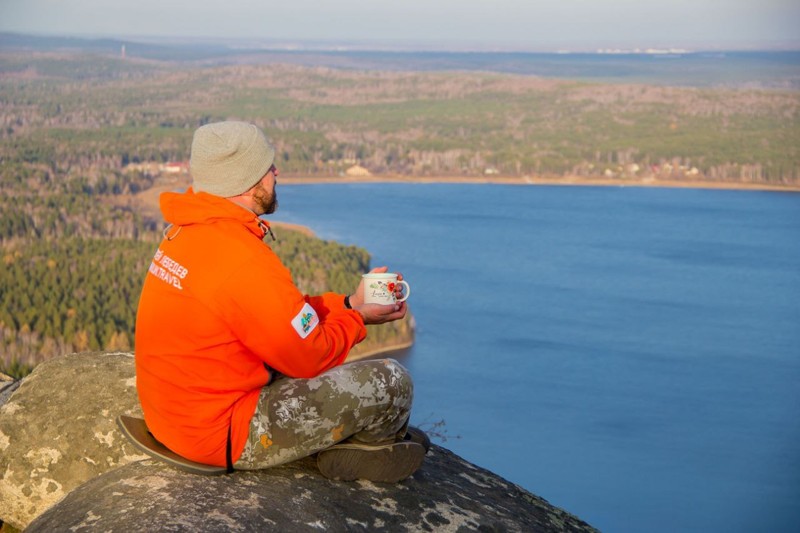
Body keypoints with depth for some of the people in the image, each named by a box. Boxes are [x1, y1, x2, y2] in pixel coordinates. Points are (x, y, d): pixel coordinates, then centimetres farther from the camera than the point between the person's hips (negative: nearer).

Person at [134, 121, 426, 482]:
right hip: (221, 434, -10)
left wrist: (347, 304, 8)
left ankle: (342, 443, 14)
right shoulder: (243, 261, -27)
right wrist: (357, 319, 3)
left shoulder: (188, 231, 3)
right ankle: (377, 440, 25)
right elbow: (309, 356, -15)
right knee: (391, 381, -6)